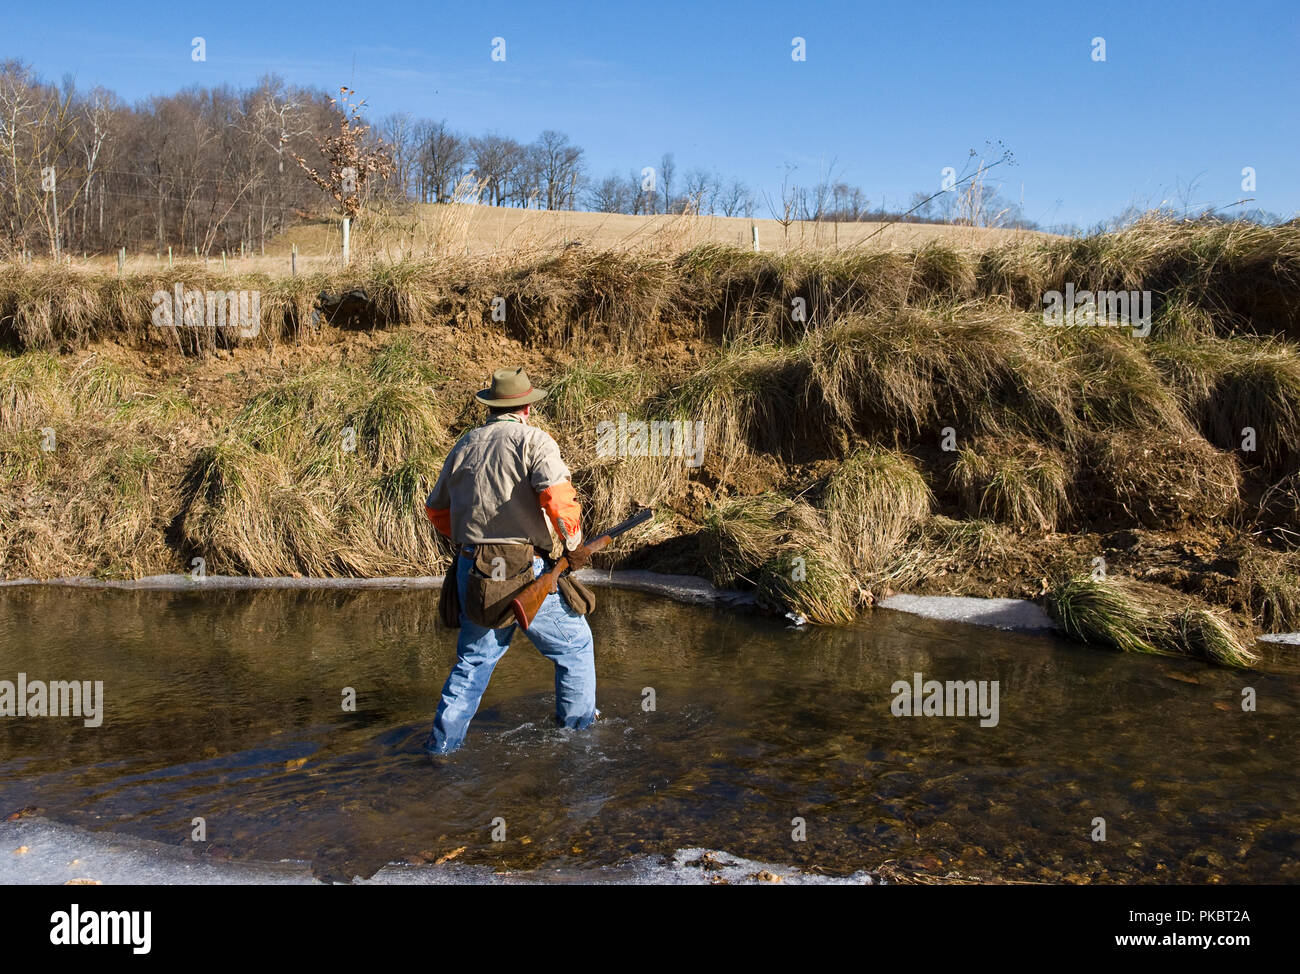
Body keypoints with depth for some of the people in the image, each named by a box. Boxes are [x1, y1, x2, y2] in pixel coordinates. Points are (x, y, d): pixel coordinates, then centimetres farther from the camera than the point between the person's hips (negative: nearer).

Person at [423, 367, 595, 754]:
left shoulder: (464, 444, 13)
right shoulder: (532, 440, -5)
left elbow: (435, 509, 21)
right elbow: (558, 497, -21)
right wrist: (575, 544, -7)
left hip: (471, 572, 6)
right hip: (523, 571, -6)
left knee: (474, 659, 20)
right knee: (574, 645, 15)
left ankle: (443, 742, 21)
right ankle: (578, 724, 26)